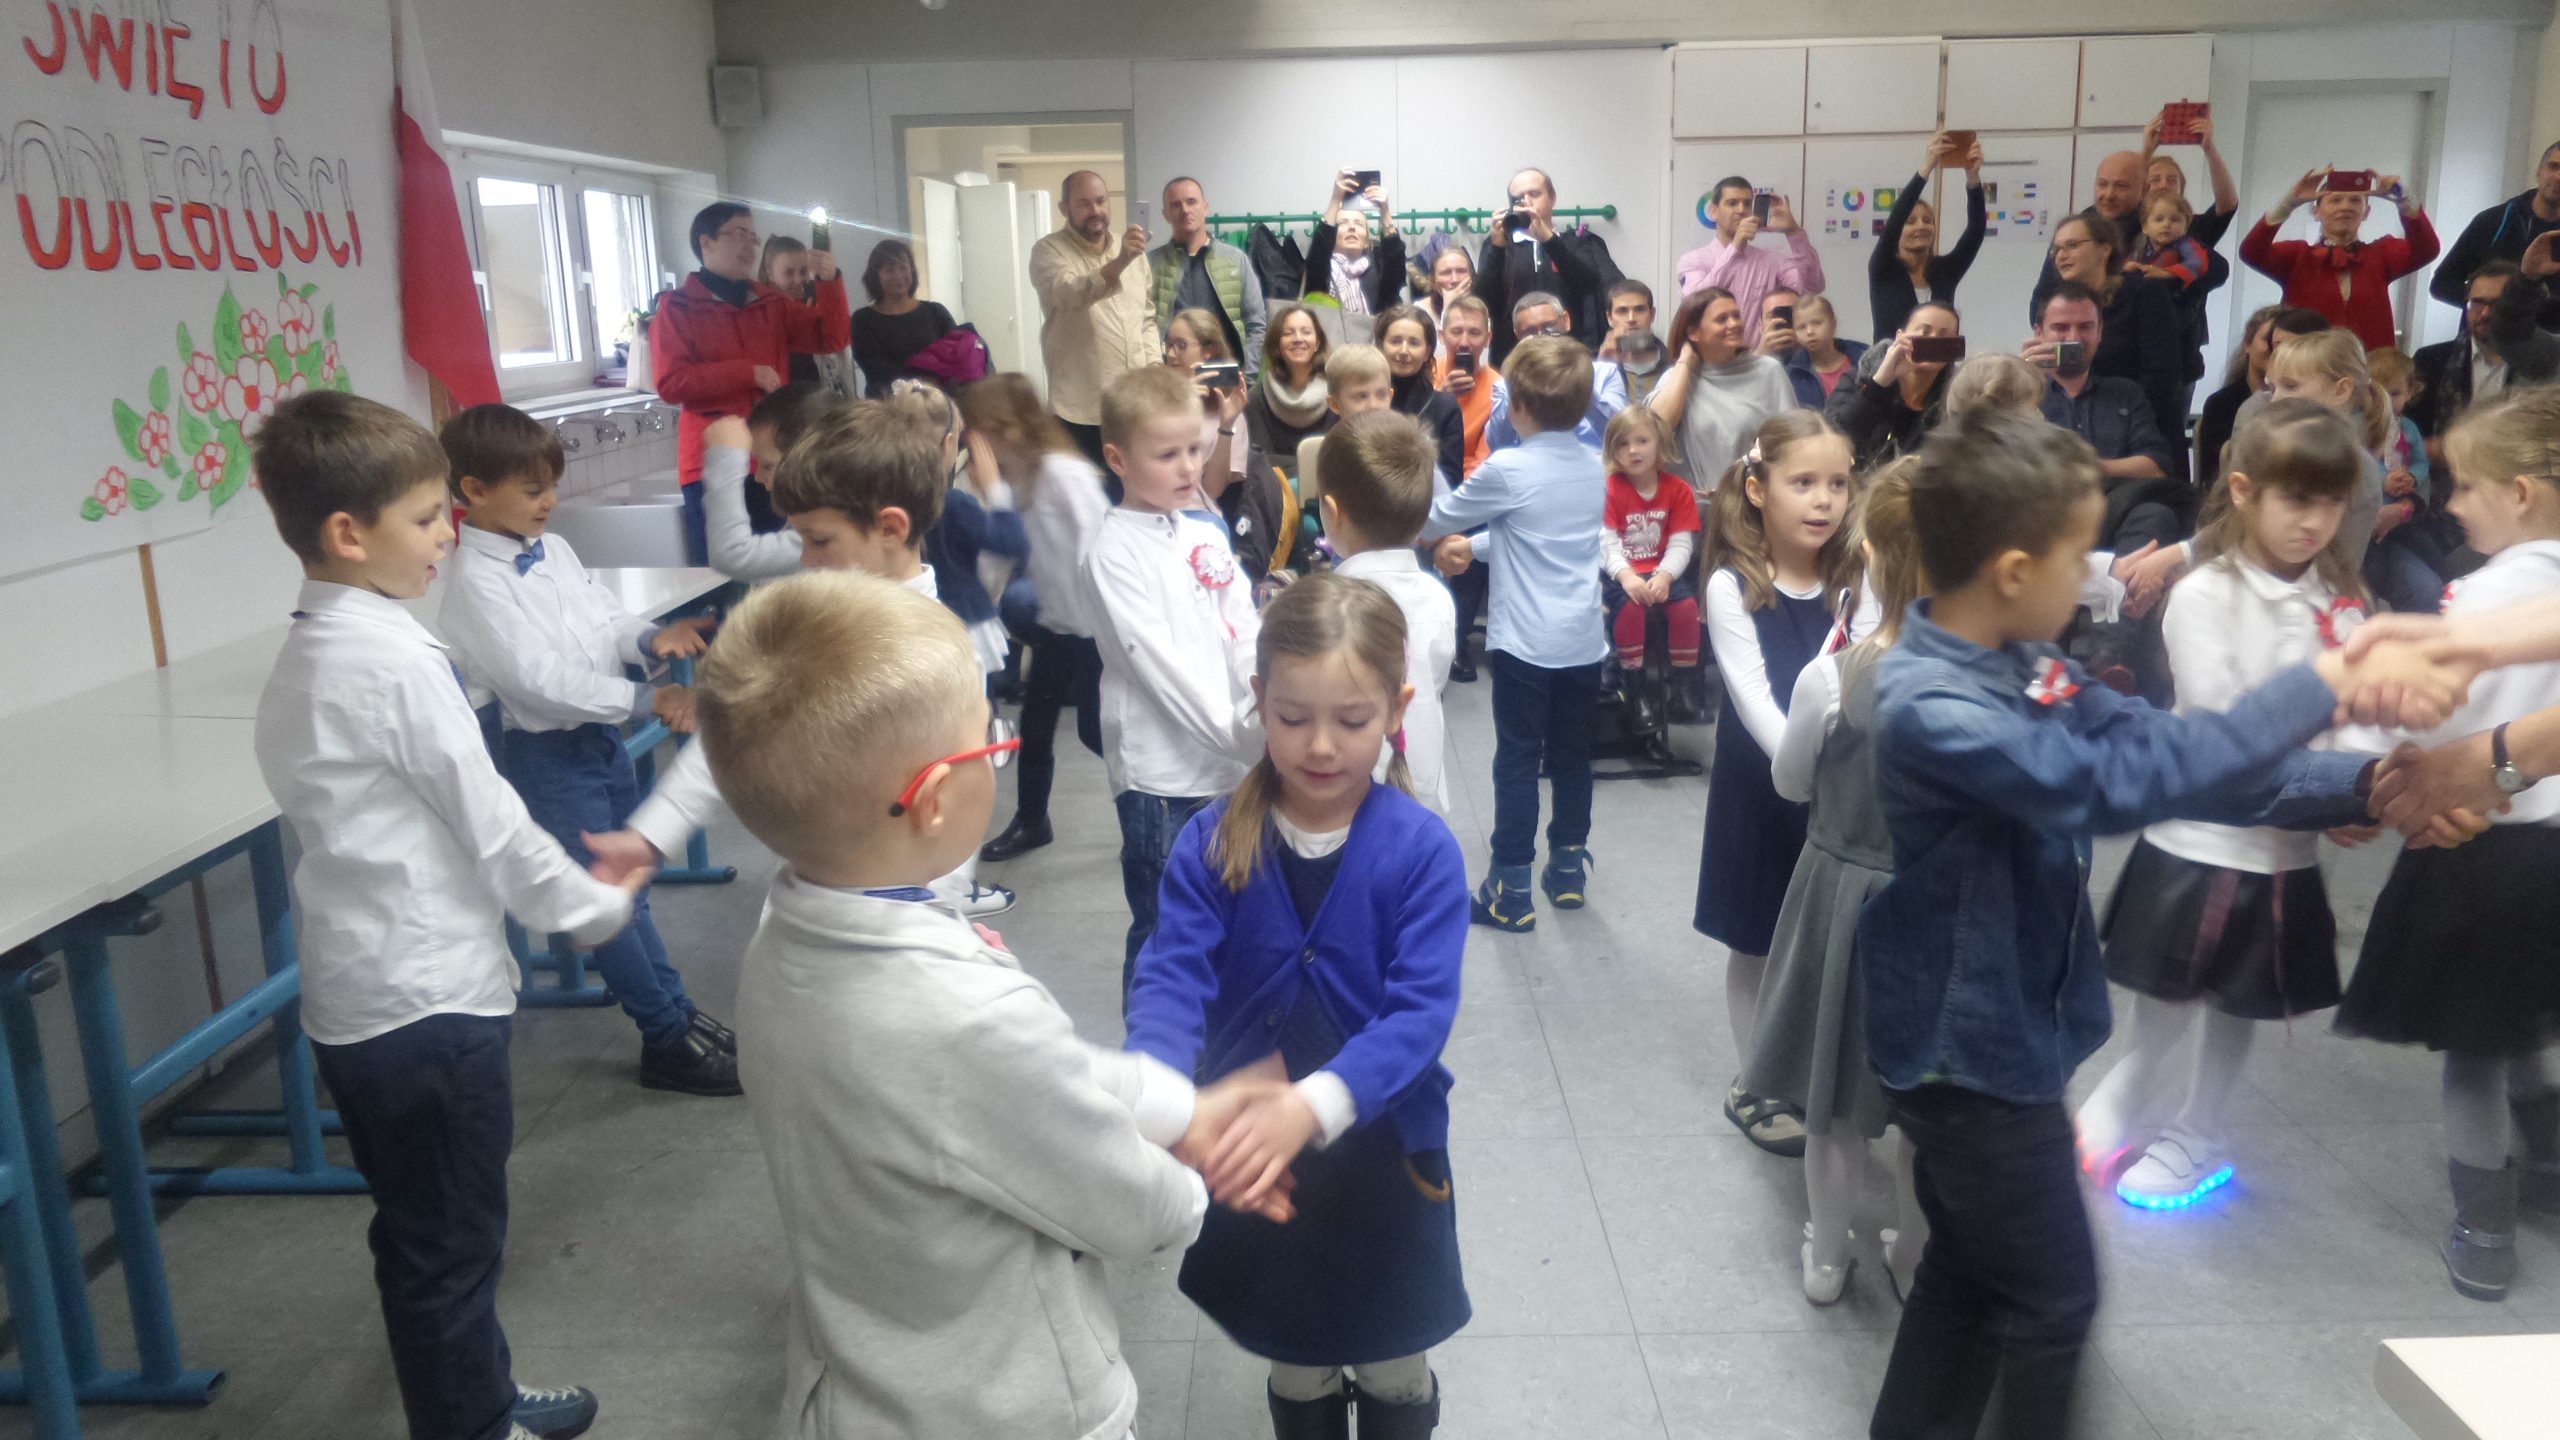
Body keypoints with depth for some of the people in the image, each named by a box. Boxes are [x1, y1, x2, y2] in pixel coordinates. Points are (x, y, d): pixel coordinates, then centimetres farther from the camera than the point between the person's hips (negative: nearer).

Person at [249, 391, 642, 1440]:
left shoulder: (305, 654, 9)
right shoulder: (398, 660, -19)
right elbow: (488, 824, -17)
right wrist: (598, 908, -2)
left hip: (356, 998, 9)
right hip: (431, 999, -9)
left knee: (424, 1237, 22)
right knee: (450, 1247, 6)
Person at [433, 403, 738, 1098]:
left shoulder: (554, 548, 6)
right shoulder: (477, 582, -18)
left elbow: (604, 618, 10)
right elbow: (538, 678, -26)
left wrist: (650, 637, -14)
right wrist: (646, 700, -31)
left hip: (601, 733, 8)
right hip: (547, 753, -8)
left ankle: (681, 1014, 30)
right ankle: (668, 1040, 12)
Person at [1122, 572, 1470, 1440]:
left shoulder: (1422, 851, -18)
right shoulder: (1213, 842, -12)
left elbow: (1421, 1012, -24)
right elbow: (1173, 976, -20)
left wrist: (1310, 1106, -40)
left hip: (1384, 1151, -1)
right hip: (1251, 1154, 2)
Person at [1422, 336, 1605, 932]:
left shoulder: (1507, 470, -14)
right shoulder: (1595, 467, 5)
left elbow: (1437, 520, 1)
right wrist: (1474, 546, 23)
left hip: (1524, 642, -6)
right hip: (1584, 641, 6)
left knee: (1517, 761, 0)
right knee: (1571, 755, 16)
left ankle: (1512, 891, 4)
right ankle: (1568, 869, 27)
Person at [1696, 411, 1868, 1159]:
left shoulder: (1856, 582, 0)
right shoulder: (1733, 588, -12)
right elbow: (1755, 702, -19)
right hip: (1761, 789, -3)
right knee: (1757, 945, 11)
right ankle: (1755, 1086, 27)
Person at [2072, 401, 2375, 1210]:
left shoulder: (2340, 604, 2)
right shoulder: (2204, 597, -12)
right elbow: (2217, 728, -19)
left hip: (2285, 847, 4)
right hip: (2198, 840, -4)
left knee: (2238, 1007, 17)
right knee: (2167, 1003, 7)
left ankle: (2193, 1136, 37)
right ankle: (2120, 1115, 33)